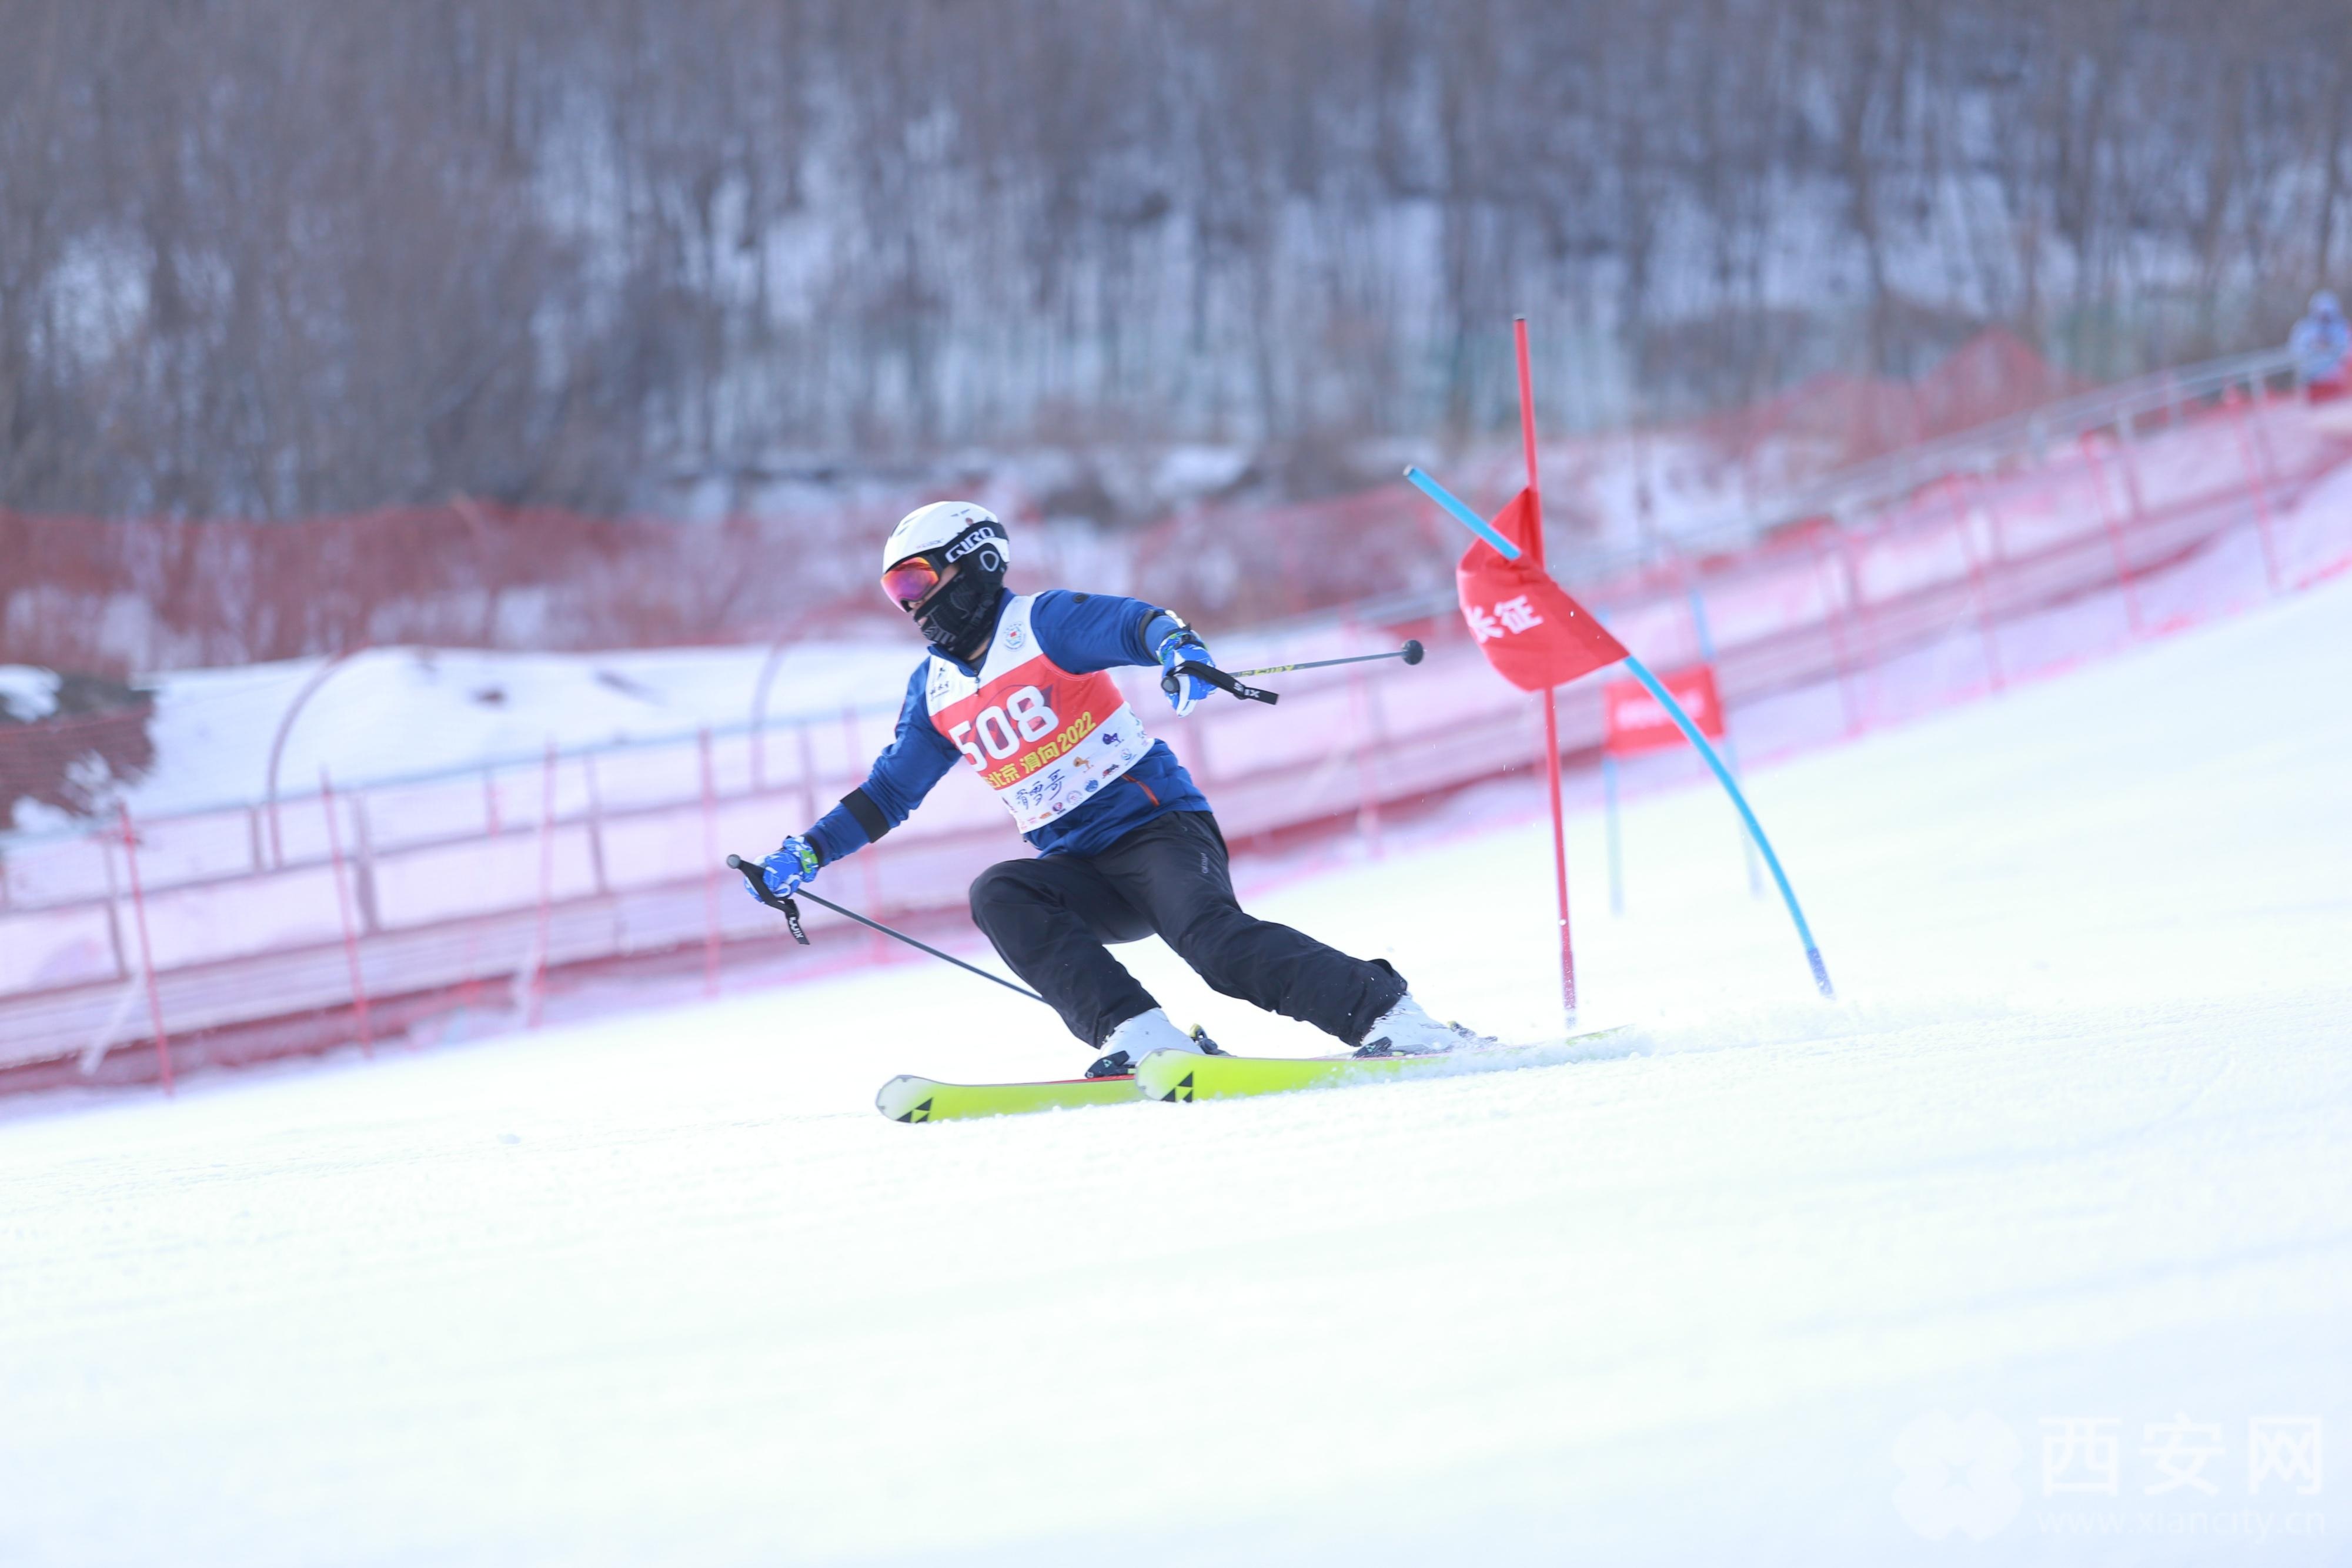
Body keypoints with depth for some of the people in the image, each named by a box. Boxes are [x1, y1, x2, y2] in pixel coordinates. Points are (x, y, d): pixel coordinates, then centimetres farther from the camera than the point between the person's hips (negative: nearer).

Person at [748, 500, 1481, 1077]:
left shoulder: (1041, 623, -4)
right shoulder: (935, 689, 15)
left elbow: (1136, 624, -22)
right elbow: (889, 792, 25)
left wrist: (1180, 649, -46)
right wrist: (808, 854, 16)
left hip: (1160, 826, -6)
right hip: (1084, 872, 6)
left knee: (1212, 937, -31)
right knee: (998, 896, -24)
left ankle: (1386, 1015, -25)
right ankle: (1142, 1039, -32)